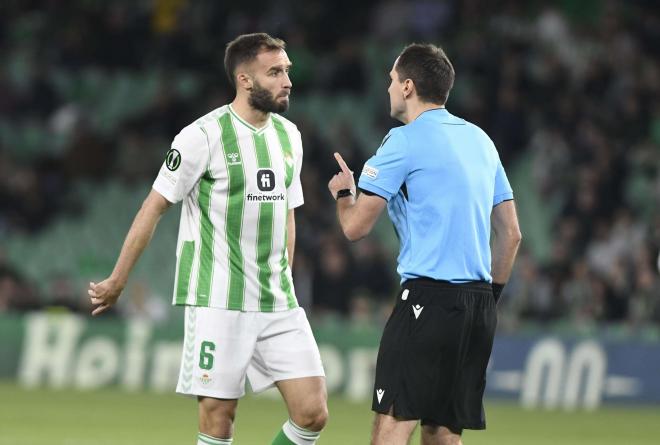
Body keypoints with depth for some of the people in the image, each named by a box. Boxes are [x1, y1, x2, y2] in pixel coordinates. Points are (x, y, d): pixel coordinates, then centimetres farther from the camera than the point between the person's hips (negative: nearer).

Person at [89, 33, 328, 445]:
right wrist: (117, 282, -2)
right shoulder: (203, 136, -9)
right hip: (218, 302, -6)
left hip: (278, 304, 6)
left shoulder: (288, 135, 11)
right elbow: (153, 209, -4)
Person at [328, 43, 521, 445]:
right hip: (480, 304, 7)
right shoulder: (480, 140, 17)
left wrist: (344, 193, 16)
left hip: (428, 299, -7)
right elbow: (511, 234, 19)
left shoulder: (404, 141, -5)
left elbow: (356, 226, -5)